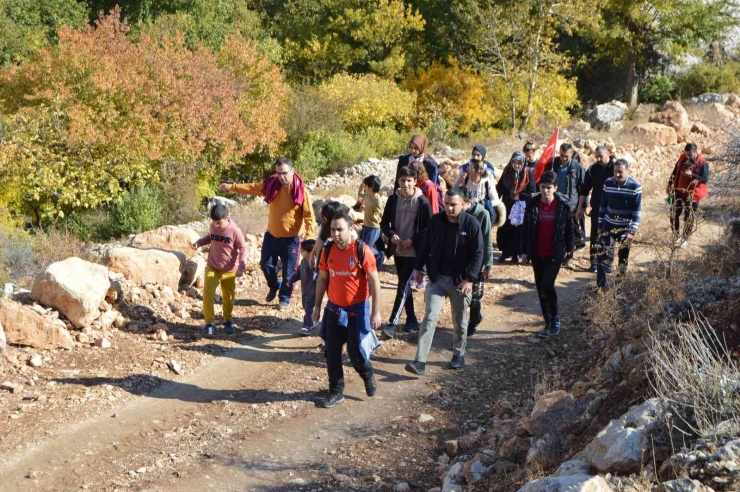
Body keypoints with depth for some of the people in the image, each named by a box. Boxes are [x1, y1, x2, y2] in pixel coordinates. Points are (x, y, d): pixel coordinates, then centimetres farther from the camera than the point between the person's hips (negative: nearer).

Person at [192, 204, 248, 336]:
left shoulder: (235, 231, -17)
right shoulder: (213, 226, -4)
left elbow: (244, 249, -12)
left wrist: (241, 266, -23)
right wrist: (199, 242, -2)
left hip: (229, 271, -2)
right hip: (212, 268, 2)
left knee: (228, 297, 10)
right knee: (207, 293, -13)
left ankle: (227, 321, 32)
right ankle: (209, 323, -4)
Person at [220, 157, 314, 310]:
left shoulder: (302, 191, -18)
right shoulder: (271, 185, -5)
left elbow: (309, 216, -17)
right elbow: (252, 188, 6)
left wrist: (309, 237, -26)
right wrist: (231, 187, -1)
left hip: (290, 238, -4)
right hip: (271, 235, 5)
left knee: (288, 271, 6)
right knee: (266, 264, 16)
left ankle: (285, 298, 27)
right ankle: (274, 287, 43)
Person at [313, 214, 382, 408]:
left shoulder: (362, 250, -17)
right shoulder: (328, 250, -3)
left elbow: (374, 281, -13)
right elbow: (322, 279, 9)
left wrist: (376, 311, -15)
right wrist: (317, 306, 11)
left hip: (357, 309, -4)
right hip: (334, 309, 4)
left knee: (356, 352, -1)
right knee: (332, 353, 5)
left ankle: (368, 376, 31)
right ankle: (336, 392, 18)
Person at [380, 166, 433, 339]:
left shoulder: (422, 202, -10)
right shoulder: (393, 199, 1)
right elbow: (384, 223, 9)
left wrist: (413, 240, -17)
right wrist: (391, 235, -11)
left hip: (414, 252, -5)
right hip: (398, 251, 5)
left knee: (403, 286, -12)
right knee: (404, 286, 14)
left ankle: (393, 324, -14)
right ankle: (411, 320, 27)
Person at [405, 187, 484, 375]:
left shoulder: (471, 224, -11)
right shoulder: (436, 220, -1)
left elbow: (478, 254, -11)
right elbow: (426, 246, 11)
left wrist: (470, 279, -17)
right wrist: (419, 267, 9)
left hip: (460, 281, -2)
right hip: (437, 278, 2)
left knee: (460, 321, 12)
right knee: (429, 317, -7)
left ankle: (459, 355, 32)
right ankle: (420, 361, -10)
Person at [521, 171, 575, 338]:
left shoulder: (563, 205, -7)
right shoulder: (532, 204, -1)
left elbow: (570, 227, 2)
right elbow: (526, 228, 5)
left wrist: (569, 248, 1)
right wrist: (525, 250, 5)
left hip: (555, 254, -4)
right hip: (537, 254, 4)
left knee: (547, 285, -17)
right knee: (541, 288, 9)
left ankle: (555, 318, 7)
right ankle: (549, 324, 21)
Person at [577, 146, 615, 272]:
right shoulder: (592, 169, 0)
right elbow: (584, 190, 5)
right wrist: (580, 207, 3)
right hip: (597, 208, 2)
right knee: (595, 235, 4)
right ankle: (594, 262, 9)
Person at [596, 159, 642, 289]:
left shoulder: (635, 186, -13)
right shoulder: (608, 183, -3)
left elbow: (637, 210, -11)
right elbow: (602, 206, 5)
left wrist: (632, 231, -15)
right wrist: (600, 226, 6)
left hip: (625, 227, -2)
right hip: (609, 225, 2)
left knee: (623, 258, 9)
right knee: (602, 255, -3)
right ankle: (601, 285, 5)